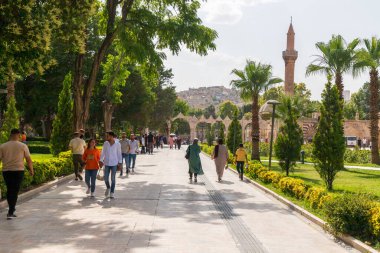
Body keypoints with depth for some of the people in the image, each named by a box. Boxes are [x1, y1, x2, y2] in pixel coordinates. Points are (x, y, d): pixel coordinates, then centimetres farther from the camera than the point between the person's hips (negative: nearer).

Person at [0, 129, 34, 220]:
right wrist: (31, 170, 13)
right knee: (15, 192, 2)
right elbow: (29, 160, 1)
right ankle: (10, 212, -3)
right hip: (18, 171, -2)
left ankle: (11, 210, 24)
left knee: (9, 191, 16)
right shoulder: (23, 146, -1)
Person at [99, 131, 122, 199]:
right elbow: (103, 152, 5)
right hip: (107, 164, 2)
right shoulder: (105, 143, -1)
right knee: (106, 178, 3)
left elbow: (119, 154, 0)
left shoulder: (117, 144, -5)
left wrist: (120, 163, -1)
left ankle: (112, 192, 13)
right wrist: (101, 161, -1)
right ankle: (108, 188, 32)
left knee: (113, 178, 2)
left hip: (114, 164, -2)